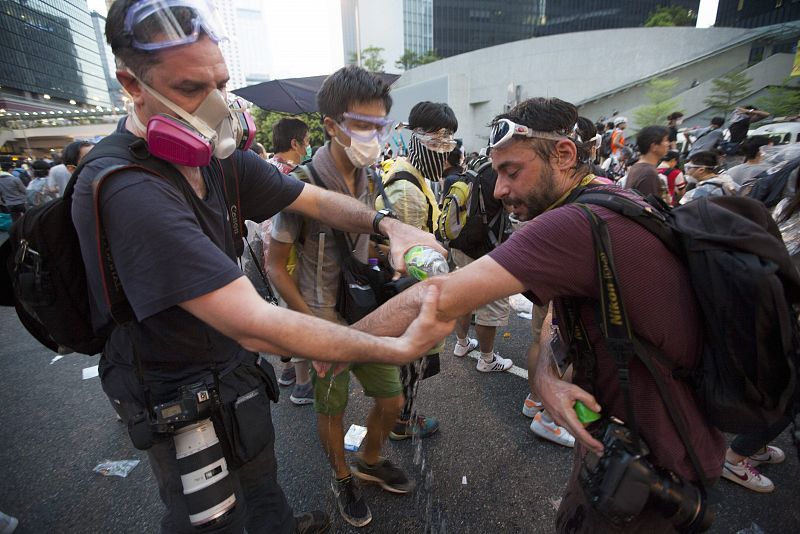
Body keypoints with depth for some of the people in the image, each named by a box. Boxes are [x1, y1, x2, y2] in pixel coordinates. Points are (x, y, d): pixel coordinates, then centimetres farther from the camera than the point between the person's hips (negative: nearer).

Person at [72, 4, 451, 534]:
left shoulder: (219, 156, -8)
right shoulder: (128, 190, -34)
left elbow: (315, 200, -4)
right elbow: (254, 324, -40)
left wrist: (387, 224, -23)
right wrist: (400, 347, -37)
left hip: (235, 366, 7)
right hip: (181, 397, -7)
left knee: (259, 473, 32)